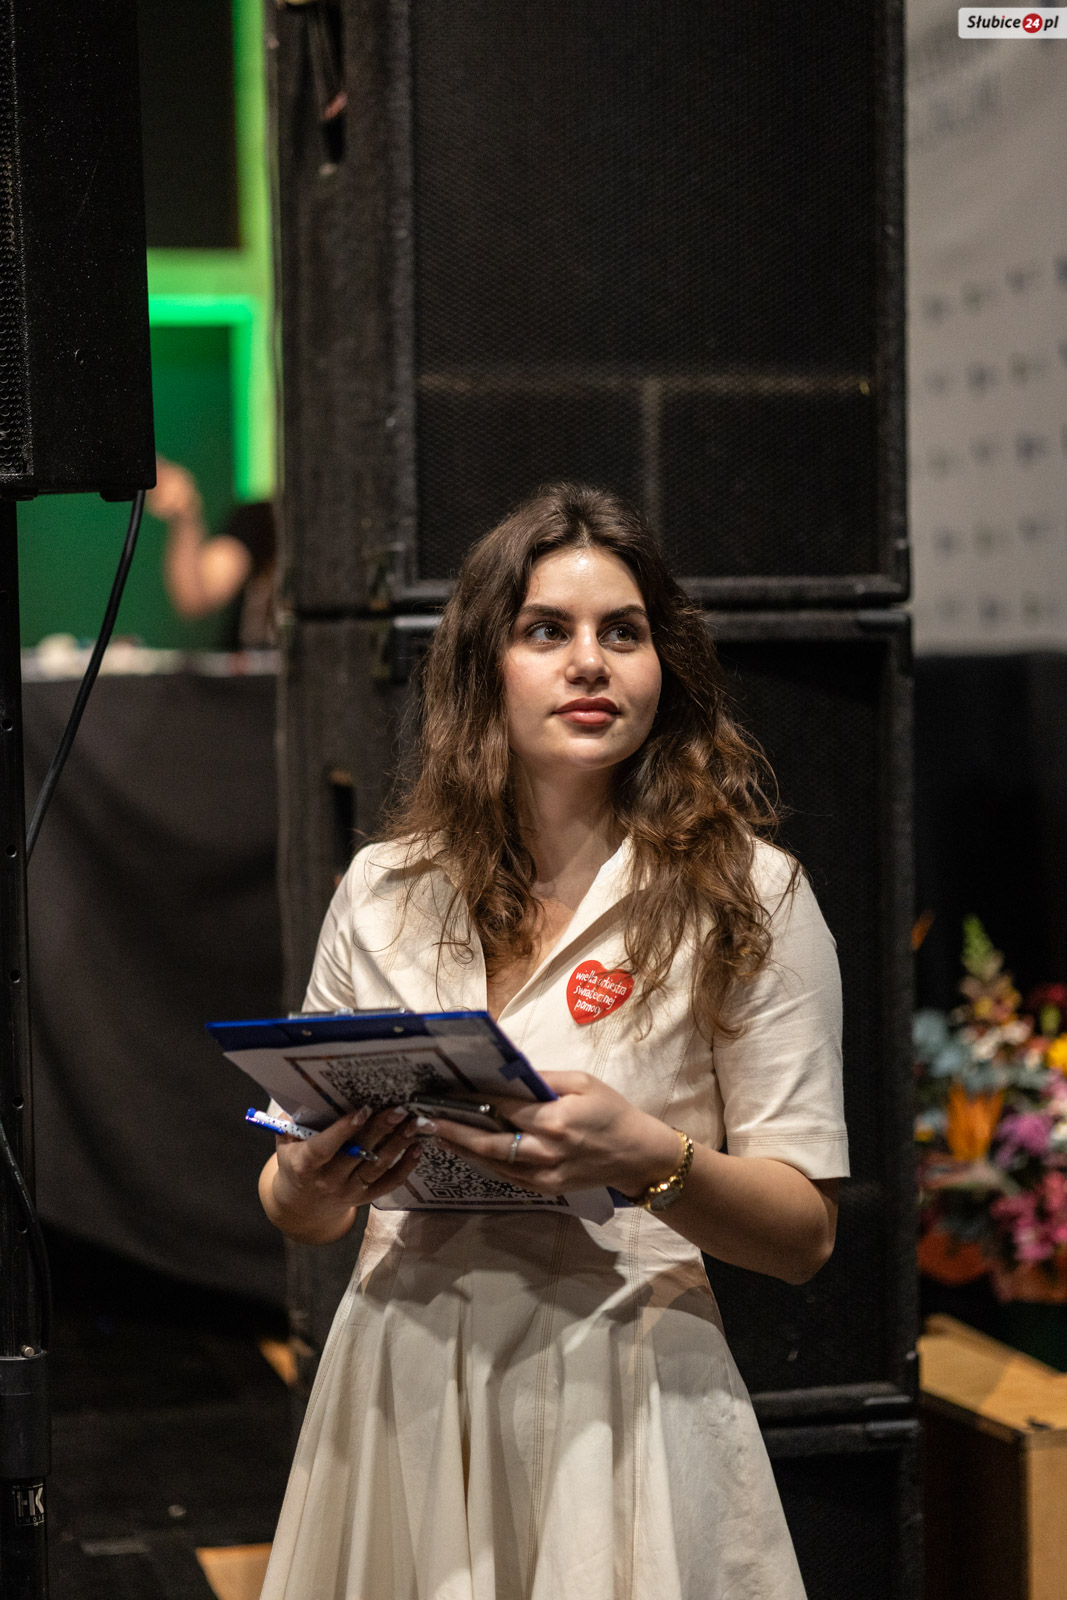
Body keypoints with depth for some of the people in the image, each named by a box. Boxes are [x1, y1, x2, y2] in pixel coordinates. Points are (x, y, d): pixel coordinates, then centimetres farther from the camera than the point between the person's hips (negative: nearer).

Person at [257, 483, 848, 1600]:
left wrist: (650, 1159, -24)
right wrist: (305, 1191, -11)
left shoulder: (749, 898, -3)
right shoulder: (384, 890, 7)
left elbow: (803, 1235, -5)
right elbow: (299, 1205, 13)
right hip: (398, 1396, 3)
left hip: (620, 1399, -3)